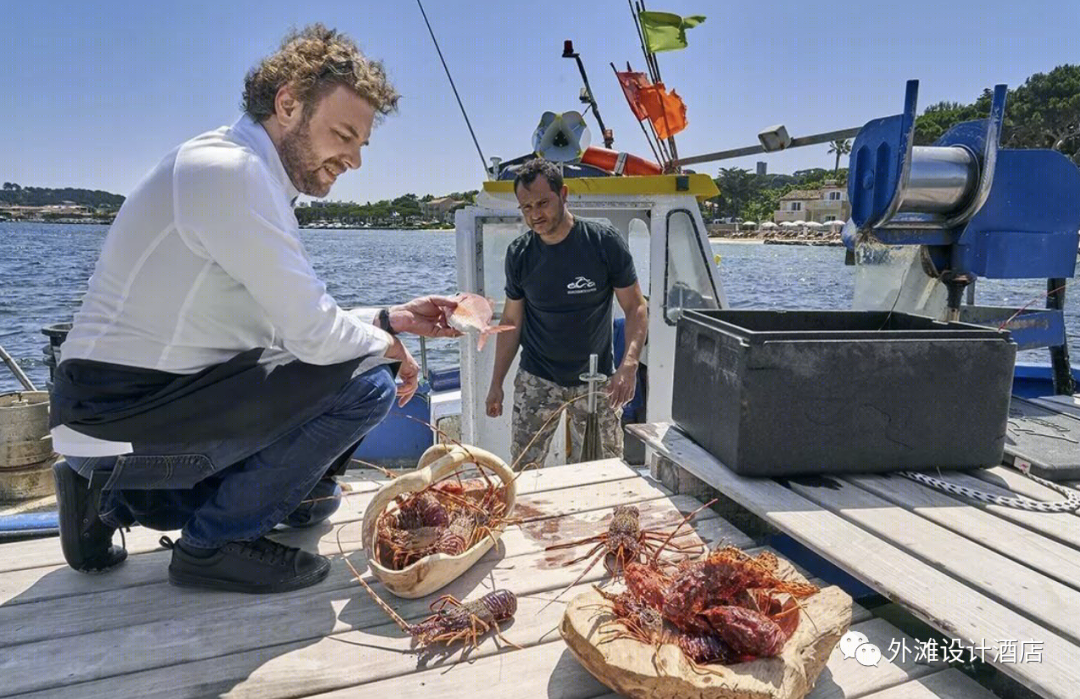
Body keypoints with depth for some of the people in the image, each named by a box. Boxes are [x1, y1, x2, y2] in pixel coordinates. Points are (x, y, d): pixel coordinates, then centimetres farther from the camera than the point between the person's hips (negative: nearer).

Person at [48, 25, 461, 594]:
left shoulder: (252, 178, 12)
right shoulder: (227, 168, -19)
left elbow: (292, 325, 13)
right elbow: (316, 335, -23)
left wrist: (391, 319, 6)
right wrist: (388, 347, -4)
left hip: (138, 408, 10)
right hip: (117, 415, -10)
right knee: (366, 381, -18)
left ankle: (118, 498, 18)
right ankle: (218, 543, -4)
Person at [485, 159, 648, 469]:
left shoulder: (605, 242, -11)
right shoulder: (519, 253, -3)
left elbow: (635, 307, -7)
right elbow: (512, 321, 6)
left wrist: (629, 364, -23)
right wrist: (496, 384, 4)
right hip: (537, 380, 1)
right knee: (522, 473, 0)